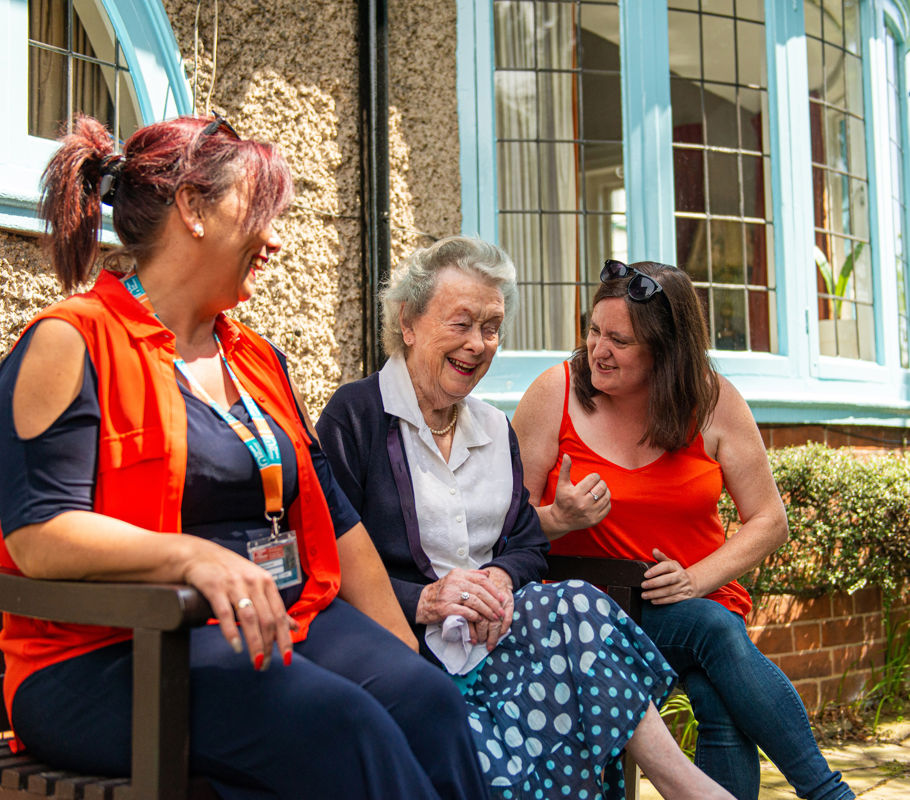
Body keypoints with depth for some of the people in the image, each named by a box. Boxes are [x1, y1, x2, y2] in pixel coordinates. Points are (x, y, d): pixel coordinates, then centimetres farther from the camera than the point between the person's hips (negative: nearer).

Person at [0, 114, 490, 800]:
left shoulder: (260, 360, 20)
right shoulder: (71, 344, -4)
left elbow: (334, 518, 18)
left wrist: (402, 649, 8)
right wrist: (195, 557, -29)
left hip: (289, 619, 7)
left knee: (428, 699, -21)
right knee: (338, 723, -31)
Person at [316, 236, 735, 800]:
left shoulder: (495, 429, 21)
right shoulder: (353, 416, -1)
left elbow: (530, 544, 16)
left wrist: (501, 577, -8)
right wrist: (422, 601, -21)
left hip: (487, 633, 6)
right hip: (401, 646, -6)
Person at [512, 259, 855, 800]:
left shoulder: (713, 401, -3)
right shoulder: (556, 393, -6)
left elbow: (769, 521, 1)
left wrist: (696, 579, -15)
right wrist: (558, 520, -24)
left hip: (700, 600, 2)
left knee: (721, 702, -31)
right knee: (713, 629, -30)